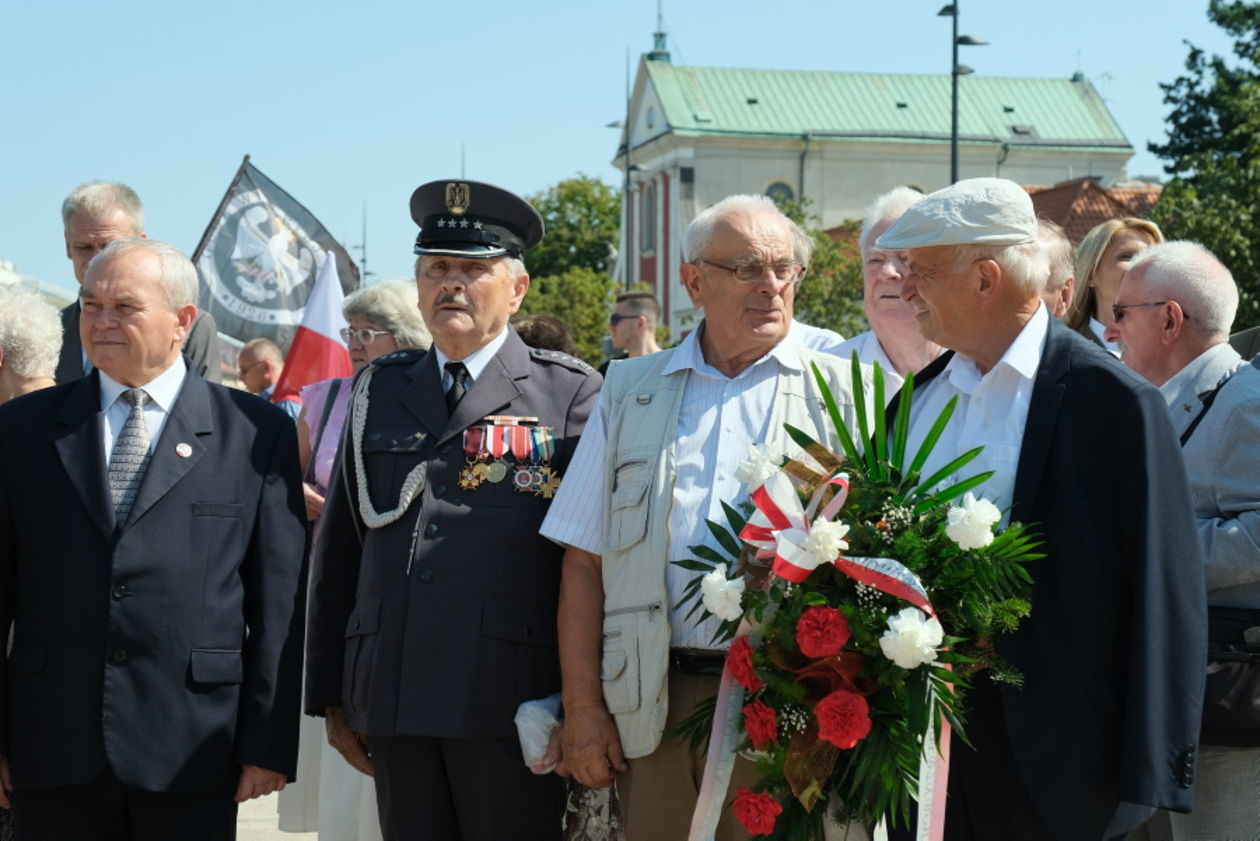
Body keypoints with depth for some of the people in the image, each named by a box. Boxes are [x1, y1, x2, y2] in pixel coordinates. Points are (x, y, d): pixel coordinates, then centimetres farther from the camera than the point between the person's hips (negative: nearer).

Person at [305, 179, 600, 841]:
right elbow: (338, 551, 15)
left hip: (511, 704, -4)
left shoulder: (571, 395, 2)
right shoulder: (378, 391, 15)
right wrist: (332, 696, 11)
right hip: (393, 705, 4)